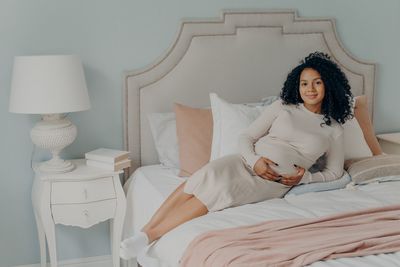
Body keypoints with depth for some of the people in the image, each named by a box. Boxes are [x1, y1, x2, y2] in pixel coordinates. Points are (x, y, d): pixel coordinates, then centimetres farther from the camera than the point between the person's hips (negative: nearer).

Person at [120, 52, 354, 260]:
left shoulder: (334, 128, 12)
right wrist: (254, 161, -12)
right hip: (247, 162, 2)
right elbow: (246, 138, 9)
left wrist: (304, 177, -3)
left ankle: (150, 236, -37)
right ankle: (143, 231, -38)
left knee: (221, 189, -32)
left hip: (276, 181, -1)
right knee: (207, 176, -33)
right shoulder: (282, 107, 12)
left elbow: (334, 172, 16)